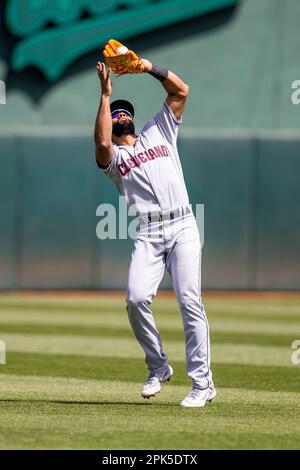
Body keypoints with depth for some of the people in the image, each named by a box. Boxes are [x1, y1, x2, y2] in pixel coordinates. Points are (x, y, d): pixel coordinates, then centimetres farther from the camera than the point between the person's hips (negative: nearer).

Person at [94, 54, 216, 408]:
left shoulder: (158, 133, 23)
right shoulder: (113, 156, 15)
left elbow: (181, 91, 16)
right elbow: (102, 143, -11)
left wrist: (149, 67, 5)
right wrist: (105, 95, -6)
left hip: (182, 227, 0)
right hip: (148, 235, 0)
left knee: (190, 301, -10)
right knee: (136, 299, -18)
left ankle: (202, 382, -9)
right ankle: (158, 367, 3)